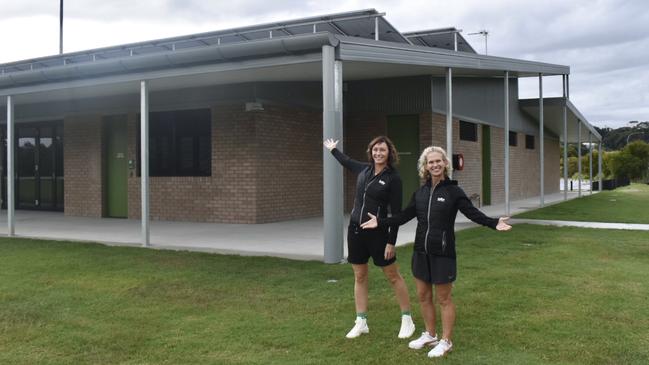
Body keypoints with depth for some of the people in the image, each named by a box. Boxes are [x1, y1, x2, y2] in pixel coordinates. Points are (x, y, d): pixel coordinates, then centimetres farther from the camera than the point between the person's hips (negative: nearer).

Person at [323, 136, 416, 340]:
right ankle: (361, 322, 18)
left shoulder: (393, 178, -10)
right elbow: (347, 163, 29)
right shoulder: (364, 170, 5)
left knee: (393, 276, 4)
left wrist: (391, 242, -14)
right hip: (355, 230, 6)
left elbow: (396, 213, -11)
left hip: (377, 232, -5)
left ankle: (407, 320, 16)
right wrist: (333, 150, 42)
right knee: (359, 277, 10)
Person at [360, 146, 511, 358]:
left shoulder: (453, 191, -8)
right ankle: (430, 335, 32)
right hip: (421, 251, 6)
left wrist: (494, 223, -30)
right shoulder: (421, 192, 7)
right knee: (423, 296, 14)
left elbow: (473, 213, -15)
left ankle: (446, 341, 19)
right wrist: (380, 222, 12)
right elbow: (405, 216, 13)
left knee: (443, 298, 4)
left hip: (443, 253, -5)